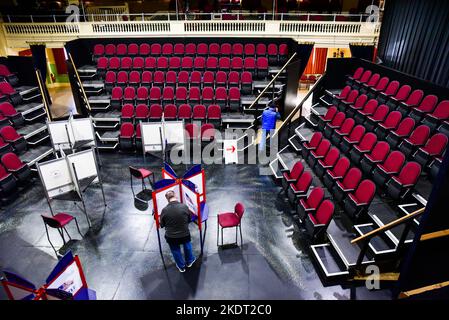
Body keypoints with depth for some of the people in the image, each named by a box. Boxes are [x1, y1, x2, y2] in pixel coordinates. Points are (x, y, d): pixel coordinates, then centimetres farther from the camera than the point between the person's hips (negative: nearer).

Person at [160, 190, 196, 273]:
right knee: (187, 244, 33)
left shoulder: (164, 210, -20)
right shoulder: (184, 207, -18)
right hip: (185, 234, 1)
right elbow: (189, 220, -2)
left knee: (175, 250, 26)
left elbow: (162, 225, -6)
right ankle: (189, 261, 50)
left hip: (171, 237, 0)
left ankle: (181, 266, 46)